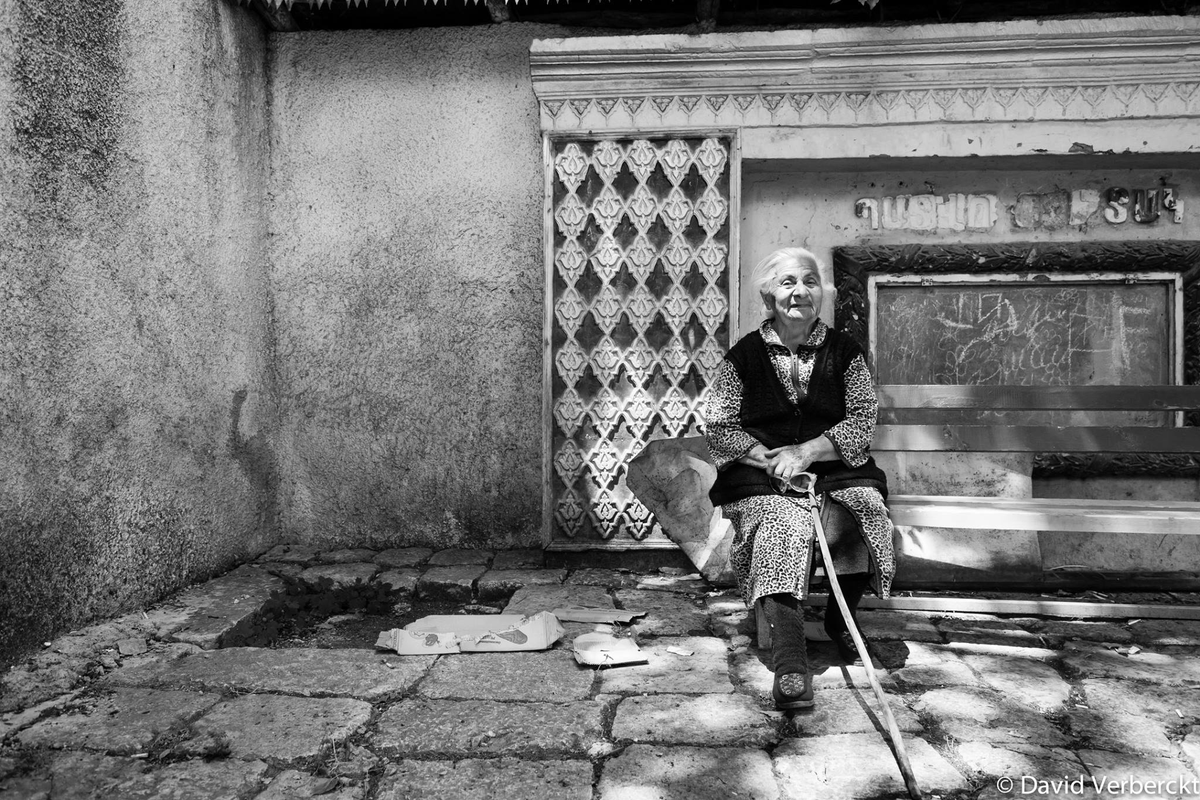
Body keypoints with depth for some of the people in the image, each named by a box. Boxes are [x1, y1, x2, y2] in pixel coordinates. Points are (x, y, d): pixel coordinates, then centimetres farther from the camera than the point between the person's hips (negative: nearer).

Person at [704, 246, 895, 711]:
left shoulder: (843, 352, 10)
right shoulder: (745, 355, 6)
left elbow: (864, 420, 1)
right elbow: (717, 426, 2)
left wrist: (806, 452, -14)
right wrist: (768, 458, -14)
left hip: (834, 469, 2)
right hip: (760, 476, -2)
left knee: (863, 508, -28)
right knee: (782, 525, -32)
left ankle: (839, 619, 1)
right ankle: (790, 661, -39)